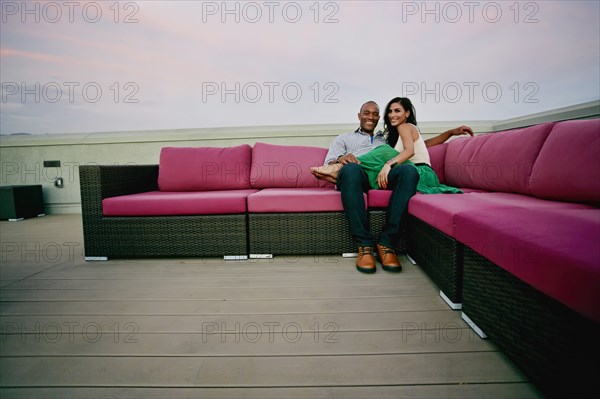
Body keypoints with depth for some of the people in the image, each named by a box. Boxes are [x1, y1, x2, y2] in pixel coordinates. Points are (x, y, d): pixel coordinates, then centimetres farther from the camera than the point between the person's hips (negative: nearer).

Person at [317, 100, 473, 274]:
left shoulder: (387, 138, 40)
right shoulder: (343, 139, 31)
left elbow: (423, 144, 39)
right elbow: (328, 165, 13)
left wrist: (451, 132, 32)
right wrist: (340, 159, -12)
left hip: (384, 175, 3)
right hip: (357, 175, -2)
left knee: (409, 170, -32)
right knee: (351, 169, -40)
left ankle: (385, 242, -32)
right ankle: (364, 245, -37)